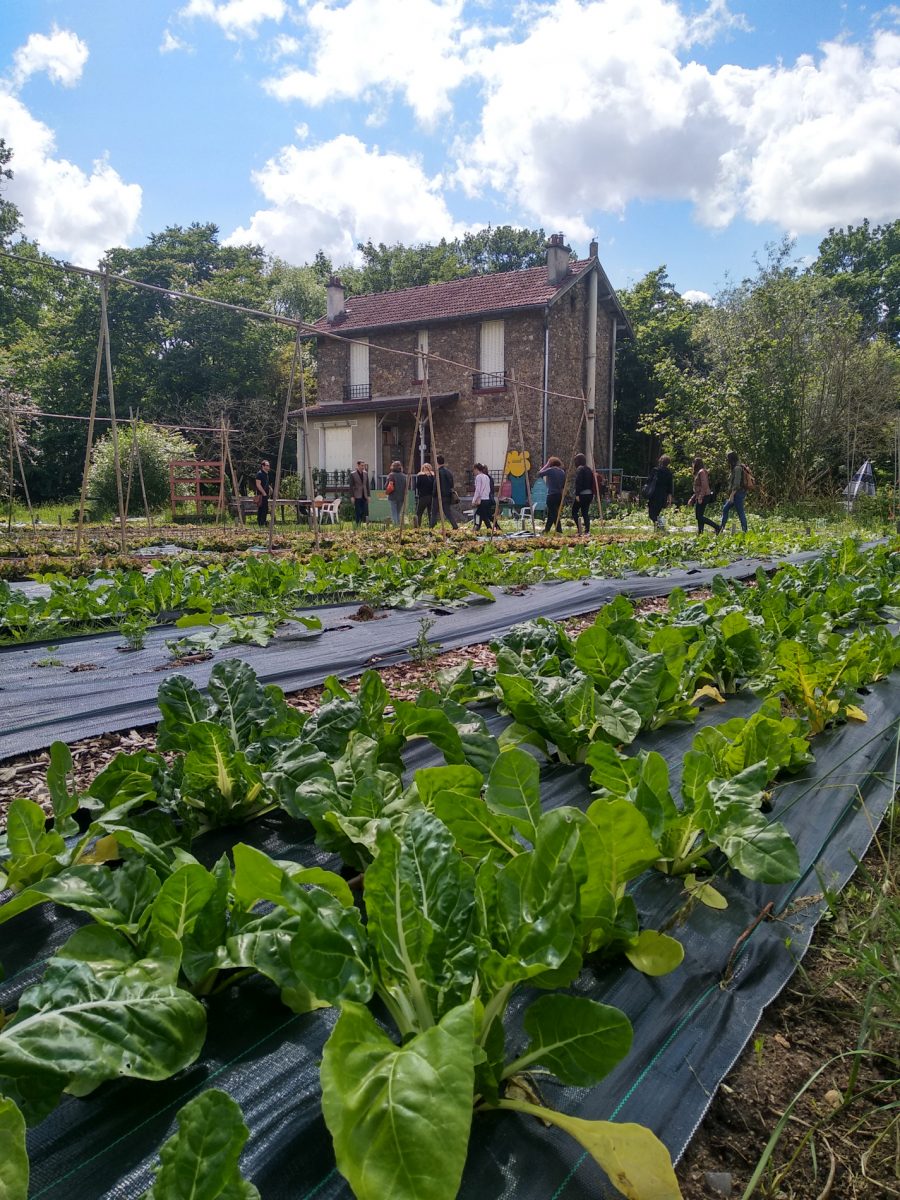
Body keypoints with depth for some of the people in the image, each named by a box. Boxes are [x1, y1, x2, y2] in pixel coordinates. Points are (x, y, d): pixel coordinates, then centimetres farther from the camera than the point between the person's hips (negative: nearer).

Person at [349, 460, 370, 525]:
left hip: (364, 496, 4)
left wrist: (368, 495, 9)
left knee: (365, 512, 0)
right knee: (358, 512, -1)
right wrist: (352, 496, -10)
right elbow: (351, 486, -4)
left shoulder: (365, 473, 10)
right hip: (357, 496, -4)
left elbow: (367, 485, 14)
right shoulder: (353, 474, -3)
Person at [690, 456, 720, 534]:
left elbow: (704, 485, -21)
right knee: (698, 516, 8)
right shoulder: (698, 472, 19)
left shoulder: (702, 472, -11)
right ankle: (700, 533, 8)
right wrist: (692, 498, 24)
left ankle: (717, 527, -14)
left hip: (703, 496, -10)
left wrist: (700, 497, -25)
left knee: (700, 516, -12)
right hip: (699, 497, 10)